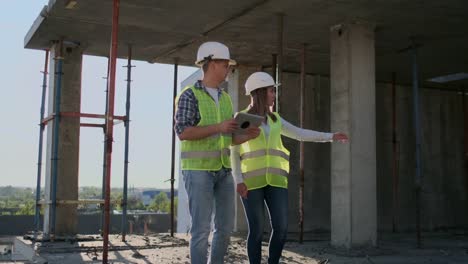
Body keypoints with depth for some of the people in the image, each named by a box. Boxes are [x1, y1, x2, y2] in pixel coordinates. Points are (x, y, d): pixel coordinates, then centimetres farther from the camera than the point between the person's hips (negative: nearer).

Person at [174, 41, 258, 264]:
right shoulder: (189, 95, -8)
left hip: (223, 170, 7)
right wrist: (217, 127, -22)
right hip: (197, 169, -7)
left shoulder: (225, 99, 15)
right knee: (202, 228, -8)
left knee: (225, 226, 6)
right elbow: (182, 132, -18)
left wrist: (249, 135, -3)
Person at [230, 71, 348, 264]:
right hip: (251, 181, -5)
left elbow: (300, 134, 20)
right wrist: (238, 180, -12)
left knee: (281, 228, -4)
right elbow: (234, 153, -2)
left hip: (275, 181, 5)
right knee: (256, 231, -5)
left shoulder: (274, 120, 16)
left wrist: (331, 136, 18)